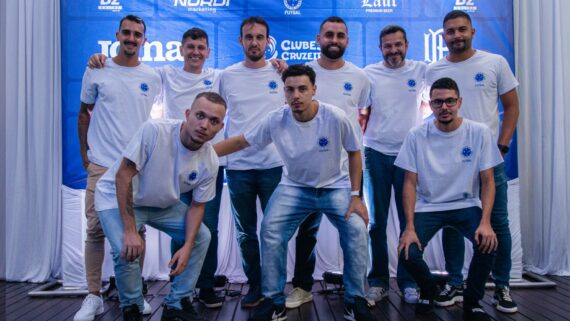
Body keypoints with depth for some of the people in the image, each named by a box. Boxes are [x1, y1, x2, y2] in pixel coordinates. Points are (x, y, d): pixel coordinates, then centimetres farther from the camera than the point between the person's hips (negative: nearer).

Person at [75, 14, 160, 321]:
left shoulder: (152, 78, 6)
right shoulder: (96, 71, 3)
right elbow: (84, 113, 10)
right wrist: (84, 153, 7)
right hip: (101, 165, -1)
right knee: (95, 230, 1)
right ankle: (93, 296, 14)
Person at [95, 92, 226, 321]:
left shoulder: (210, 162, -17)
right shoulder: (154, 131, -33)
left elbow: (197, 205, -5)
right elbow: (123, 175, -28)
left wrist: (187, 247, -18)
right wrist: (130, 231, -30)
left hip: (163, 204, 5)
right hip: (118, 198, -5)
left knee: (201, 237, -3)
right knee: (127, 251, -26)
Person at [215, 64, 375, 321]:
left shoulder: (336, 117, -20)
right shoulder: (276, 120, -16)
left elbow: (354, 154, -6)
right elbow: (240, 141, -5)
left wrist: (356, 195, -12)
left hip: (335, 186, -1)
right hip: (294, 187, 1)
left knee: (356, 230, -22)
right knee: (270, 231, -19)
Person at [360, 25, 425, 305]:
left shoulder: (421, 70, 3)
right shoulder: (369, 73, 3)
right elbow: (362, 112, 7)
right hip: (376, 153, 0)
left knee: (410, 220, 4)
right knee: (376, 221, 6)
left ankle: (408, 281, 17)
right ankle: (378, 280, 17)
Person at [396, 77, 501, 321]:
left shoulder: (479, 133, -6)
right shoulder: (416, 136, -8)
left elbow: (487, 181, -5)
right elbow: (410, 183, -6)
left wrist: (485, 222, -19)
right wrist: (409, 227, -16)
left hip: (466, 205, 0)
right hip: (427, 207, 0)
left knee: (488, 242, -28)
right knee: (408, 253, -21)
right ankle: (428, 289, 17)